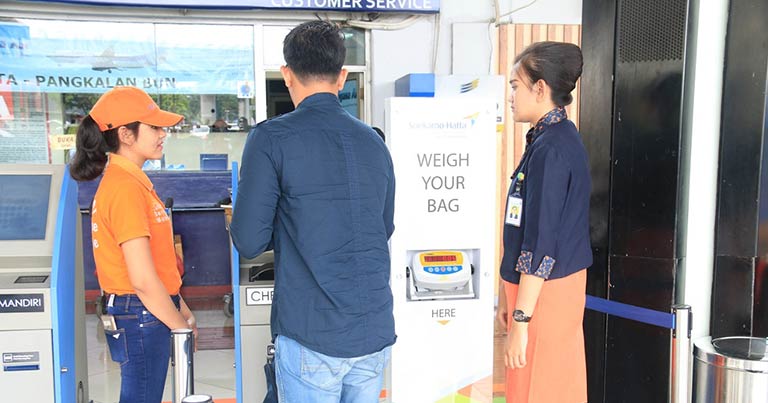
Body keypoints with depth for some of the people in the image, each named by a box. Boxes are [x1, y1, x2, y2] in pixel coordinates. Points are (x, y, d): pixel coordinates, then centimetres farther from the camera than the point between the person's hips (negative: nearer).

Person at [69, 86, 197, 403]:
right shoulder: (126, 188, -20)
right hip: (141, 317, -10)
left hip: (147, 311, 10)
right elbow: (143, 280, -22)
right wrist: (182, 327, -11)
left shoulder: (129, 179, 10)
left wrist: (181, 308, 15)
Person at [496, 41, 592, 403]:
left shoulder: (549, 149, -19)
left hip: (544, 292, -9)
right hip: (563, 285, 9)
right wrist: (508, 293, 20)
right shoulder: (561, 139, 10)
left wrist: (520, 320, -19)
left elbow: (540, 246, -22)